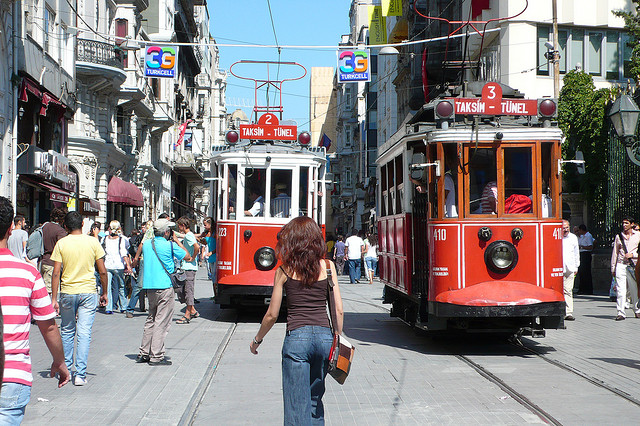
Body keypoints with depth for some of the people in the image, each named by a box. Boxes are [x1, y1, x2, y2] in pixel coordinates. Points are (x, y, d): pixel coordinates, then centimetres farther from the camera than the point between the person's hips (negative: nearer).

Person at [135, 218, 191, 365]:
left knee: (151, 319, 17)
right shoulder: (170, 245, -10)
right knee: (162, 321, -3)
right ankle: (156, 356, -3)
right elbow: (187, 257, 0)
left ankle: (143, 353, 18)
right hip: (165, 287, -7)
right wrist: (178, 241, 12)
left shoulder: (146, 244, 8)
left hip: (149, 287, 7)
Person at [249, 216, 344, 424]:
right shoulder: (328, 266, 5)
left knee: (297, 406, 2)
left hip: (297, 337, -3)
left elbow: (272, 315, 4)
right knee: (315, 399, 21)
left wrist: (257, 340, 19)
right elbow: (338, 309, 4)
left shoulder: (284, 271, 0)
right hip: (324, 336, 3)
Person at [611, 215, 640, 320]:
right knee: (620, 290, -8)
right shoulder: (619, 236, 10)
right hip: (621, 265, 1)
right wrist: (613, 268, 12)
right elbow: (615, 253, 14)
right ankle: (621, 313, -7)